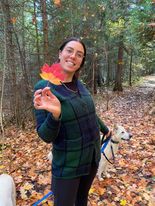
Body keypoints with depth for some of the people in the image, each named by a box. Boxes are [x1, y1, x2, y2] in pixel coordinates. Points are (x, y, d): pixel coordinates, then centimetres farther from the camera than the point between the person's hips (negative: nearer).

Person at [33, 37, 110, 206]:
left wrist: (105, 129, 29)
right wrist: (55, 114, -38)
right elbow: (45, 136, -18)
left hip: (92, 157, 6)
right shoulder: (44, 88, -18)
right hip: (68, 164, -5)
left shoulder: (80, 85, -3)